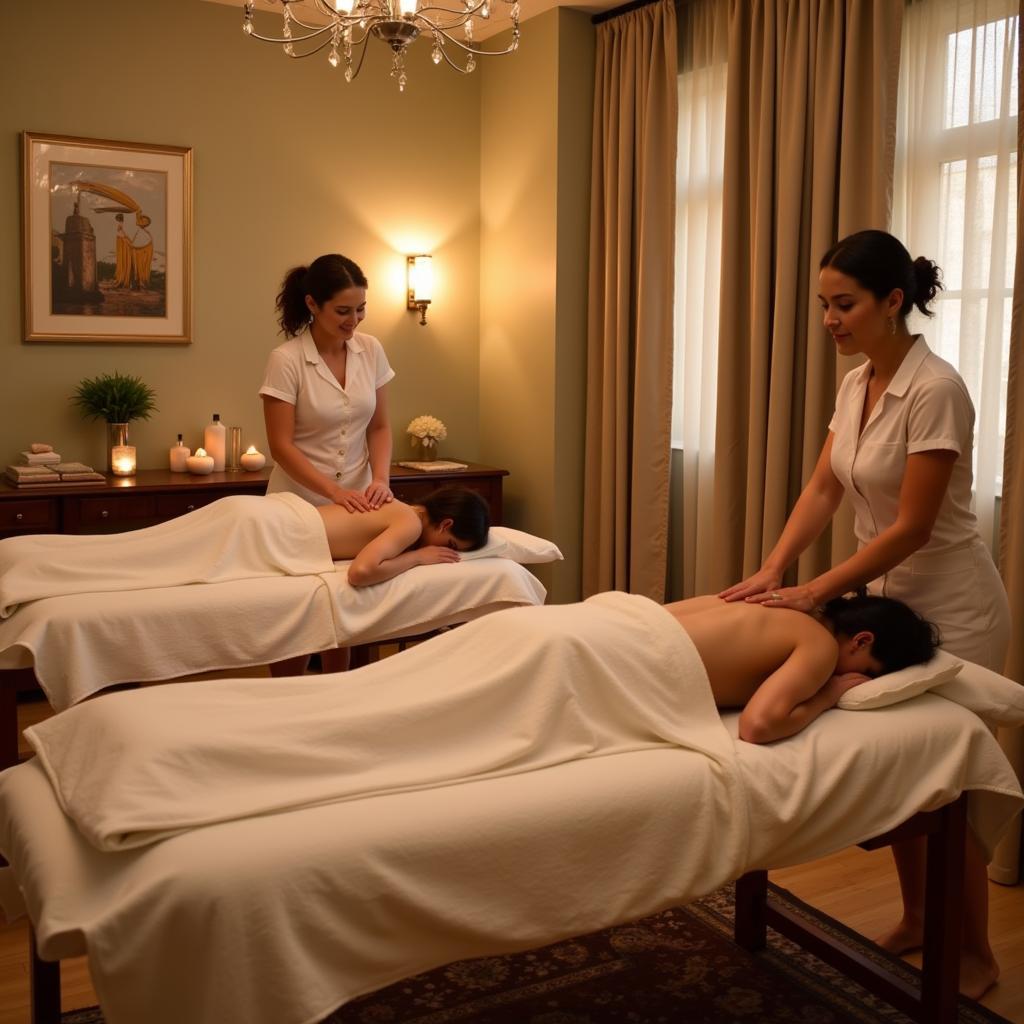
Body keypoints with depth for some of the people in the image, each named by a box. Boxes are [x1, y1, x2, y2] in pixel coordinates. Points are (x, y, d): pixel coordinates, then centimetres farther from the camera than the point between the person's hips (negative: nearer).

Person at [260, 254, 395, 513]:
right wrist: (335, 492, -23)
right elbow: (281, 446, -14)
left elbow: (379, 428, 5)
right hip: (299, 502, -3)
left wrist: (380, 479, -11)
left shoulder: (371, 350, -1)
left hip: (357, 499, 4)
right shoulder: (286, 360, -13)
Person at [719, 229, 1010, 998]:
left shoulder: (935, 389, -24)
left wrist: (815, 593, -23)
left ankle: (977, 954, 24)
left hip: (952, 608, -8)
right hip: (890, 596, 8)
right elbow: (823, 488, 1)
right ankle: (918, 919, 34)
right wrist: (773, 570, -12)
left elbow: (912, 528, -25)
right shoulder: (856, 384, 2)